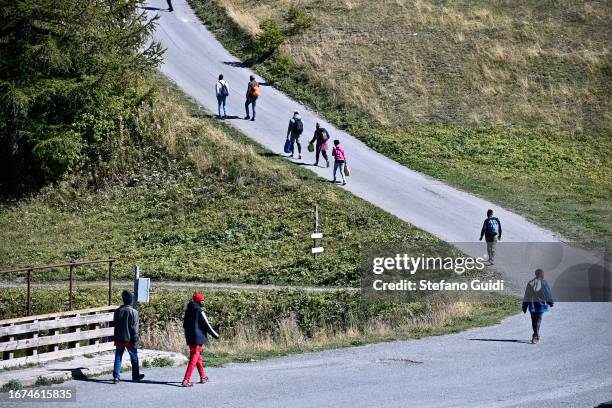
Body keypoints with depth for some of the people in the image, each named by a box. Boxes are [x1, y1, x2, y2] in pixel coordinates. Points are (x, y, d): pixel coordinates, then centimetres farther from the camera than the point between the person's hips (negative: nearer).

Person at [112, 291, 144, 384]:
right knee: (134, 357, 12)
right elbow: (135, 327, -11)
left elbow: (115, 324, 10)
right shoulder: (134, 312, -11)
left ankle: (116, 376, 0)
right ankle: (135, 375, 21)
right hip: (129, 339, -3)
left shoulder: (118, 311, 2)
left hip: (119, 339, 3)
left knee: (118, 357, 6)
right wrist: (135, 340, -6)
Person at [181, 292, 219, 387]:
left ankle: (203, 377, 33)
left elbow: (185, 325, 19)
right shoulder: (200, 311, -14)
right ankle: (186, 380, -16)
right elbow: (207, 325, -12)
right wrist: (216, 335, 0)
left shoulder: (188, 311, 9)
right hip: (198, 338, -8)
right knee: (194, 358, -8)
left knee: (198, 357, 21)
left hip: (190, 338, 8)